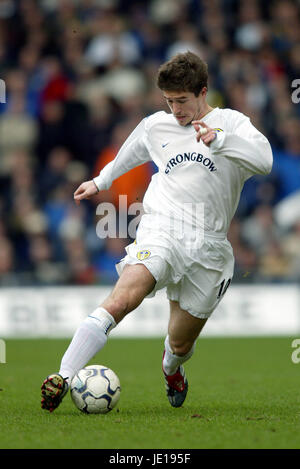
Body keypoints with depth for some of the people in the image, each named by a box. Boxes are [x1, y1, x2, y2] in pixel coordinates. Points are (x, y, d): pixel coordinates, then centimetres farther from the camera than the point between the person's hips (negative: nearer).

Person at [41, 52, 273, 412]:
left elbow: (264, 160, -13)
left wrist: (220, 139, -25)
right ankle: (63, 377, -36)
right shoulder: (155, 126, 14)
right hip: (161, 229, 0)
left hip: (209, 247, 0)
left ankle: (171, 368, 51)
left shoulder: (230, 122, 5)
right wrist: (101, 181, 49)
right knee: (121, 300, -29)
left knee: (180, 344, 12)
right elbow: (128, 156, 36)